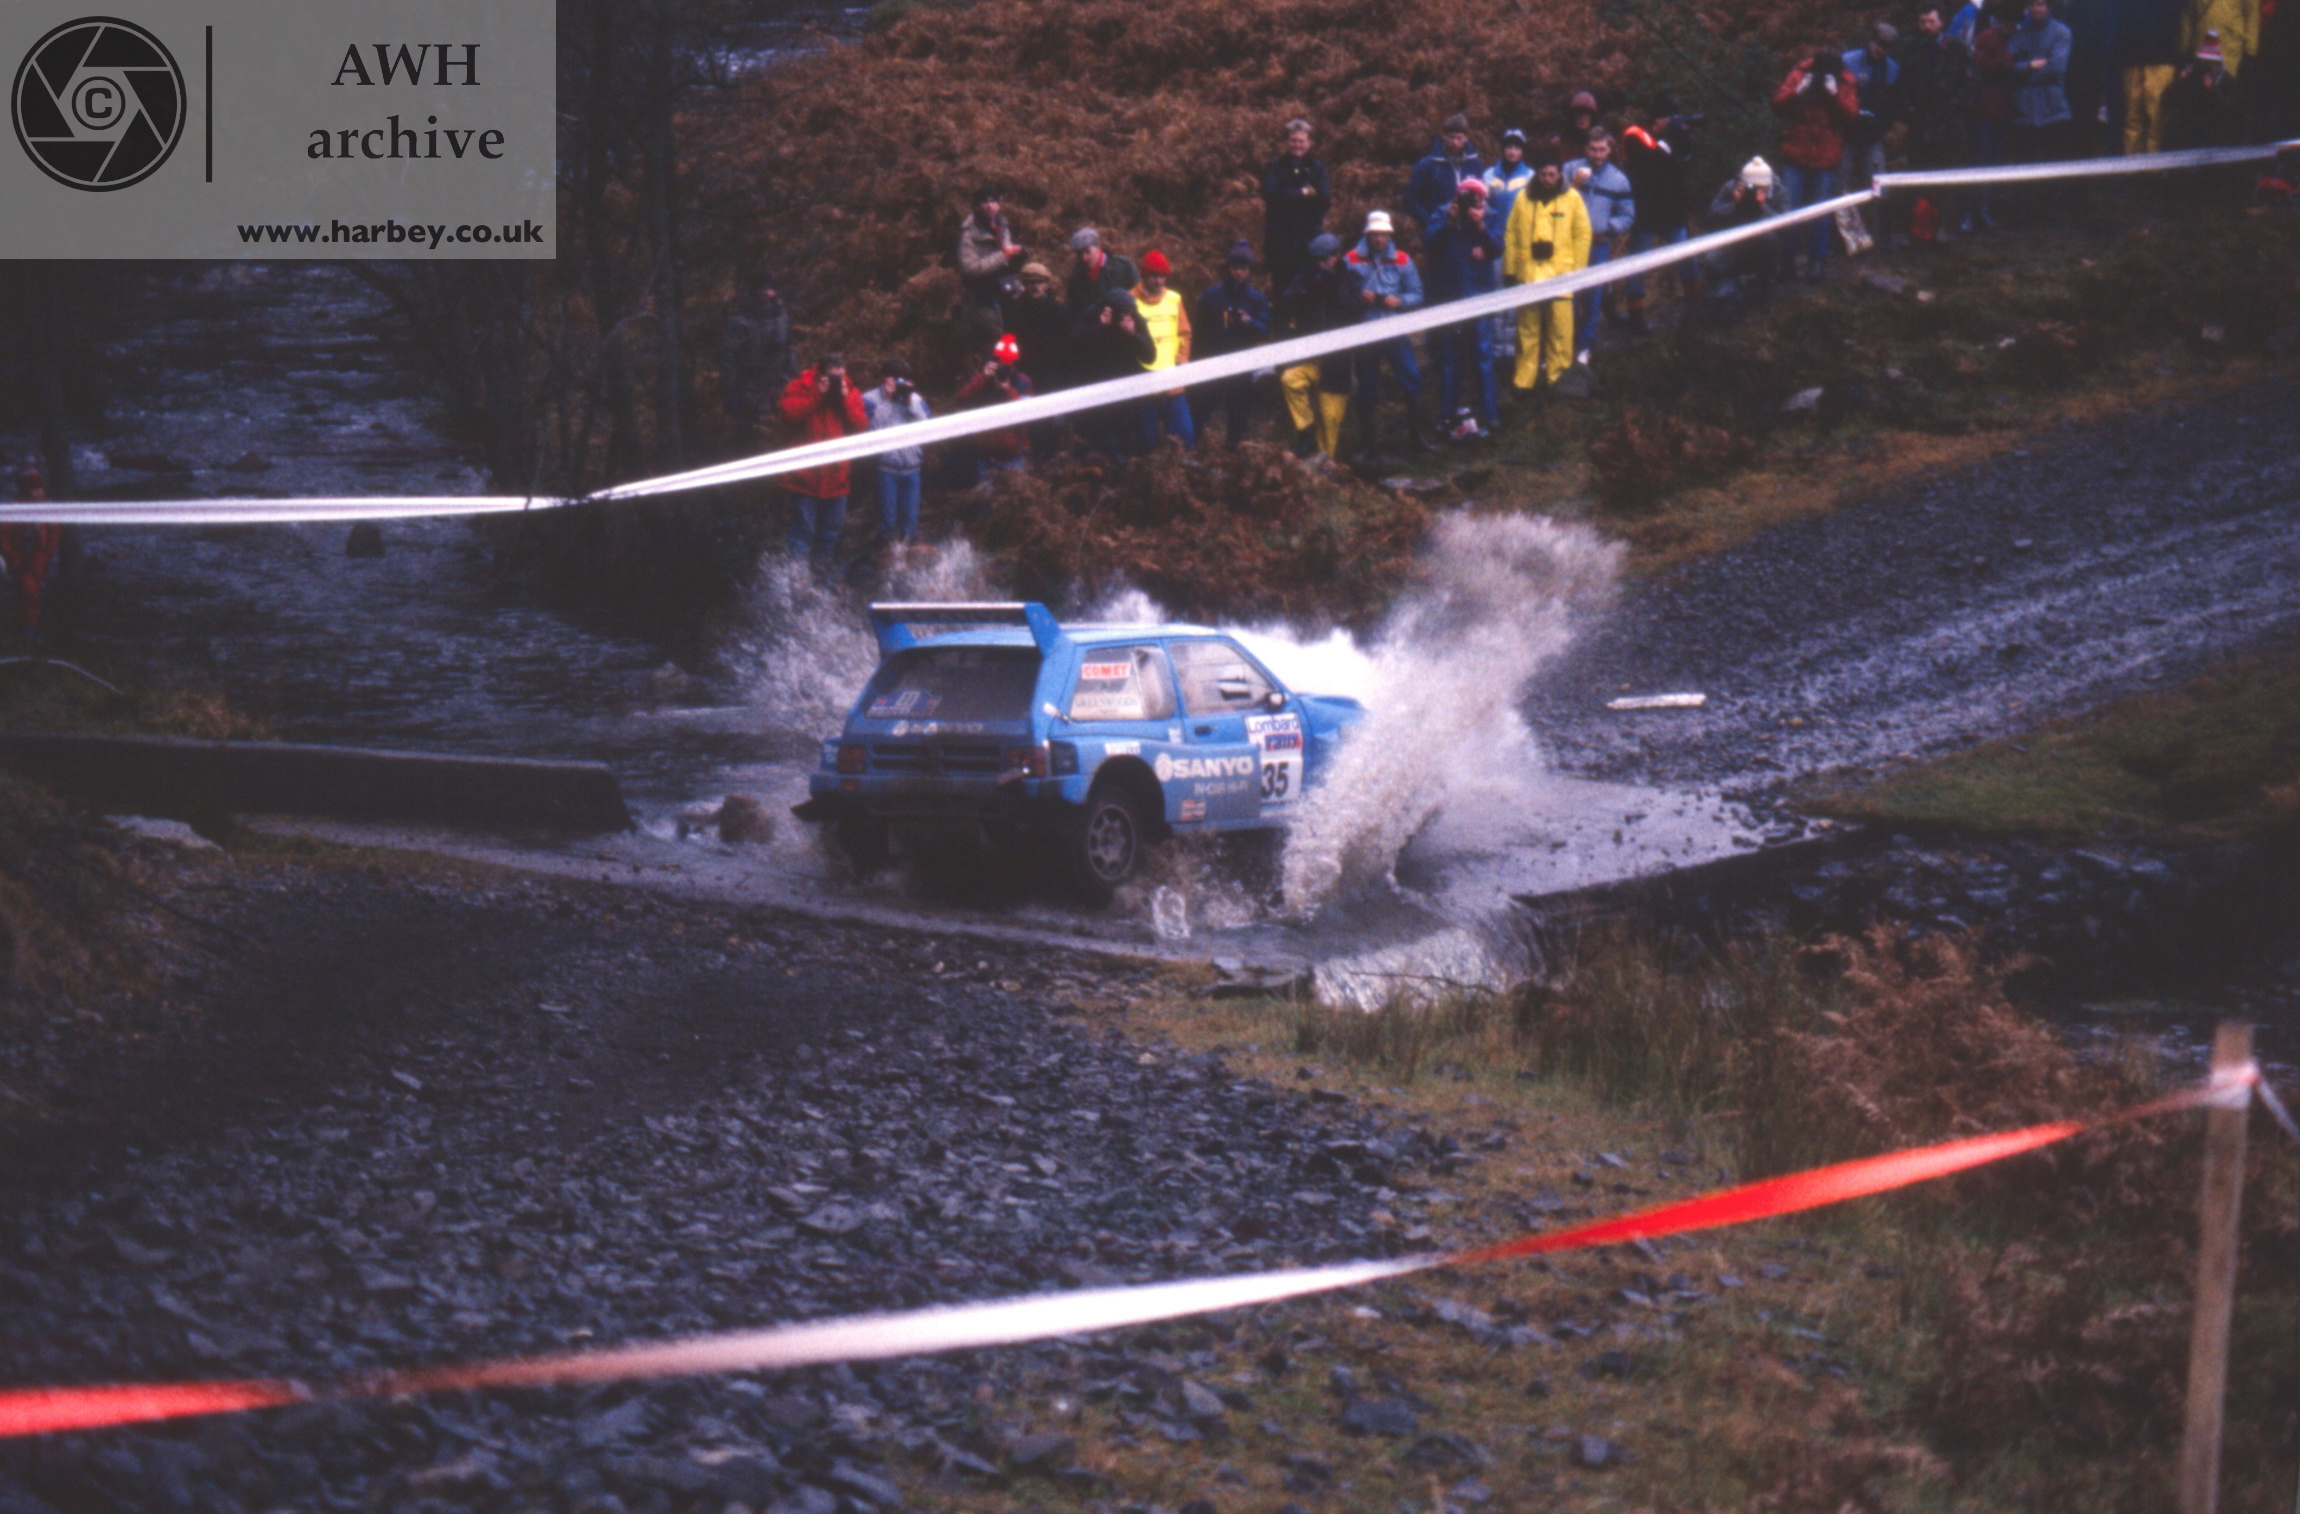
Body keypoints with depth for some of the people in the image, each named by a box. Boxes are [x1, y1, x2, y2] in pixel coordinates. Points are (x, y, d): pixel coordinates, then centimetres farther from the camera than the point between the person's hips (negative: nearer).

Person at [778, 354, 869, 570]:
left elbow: (861, 424, -3)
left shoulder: (849, 392, 7)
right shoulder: (801, 387, -3)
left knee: (832, 528, 15)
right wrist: (817, 395, -19)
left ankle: (821, 567, 29)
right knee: (804, 530, -5)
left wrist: (845, 398, -13)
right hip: (806, 476, -5)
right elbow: (789, 414, -18)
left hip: (835, 477, 5)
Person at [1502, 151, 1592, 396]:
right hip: (1528, 273, 1)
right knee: (1527, 329, 6)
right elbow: (1511, 235, 8)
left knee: (1560, 329, -1)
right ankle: (1524, 379, 11)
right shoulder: (1524, 199, 5)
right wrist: (1509, 270, 6)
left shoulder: (1572, 199, 2)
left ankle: (1559, 375, 10)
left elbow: (1583, 235, 3)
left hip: (1560, 273, -1)